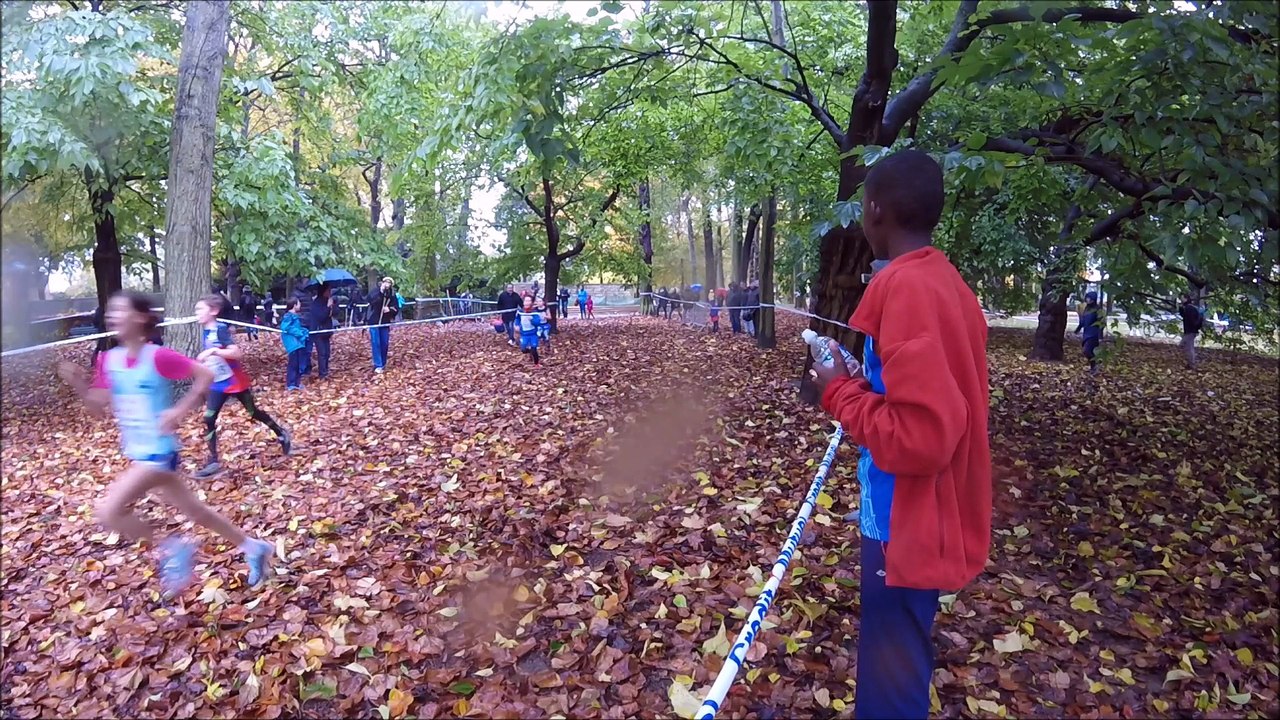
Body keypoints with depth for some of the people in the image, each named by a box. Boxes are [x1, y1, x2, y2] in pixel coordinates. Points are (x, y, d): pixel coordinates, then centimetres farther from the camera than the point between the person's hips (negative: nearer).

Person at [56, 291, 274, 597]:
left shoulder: (158, 357, -17)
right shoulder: (108, 360, 4)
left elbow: (206, 375, -13)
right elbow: (98, 407, 8)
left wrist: (180, 410, -17)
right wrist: (77, 383, -9)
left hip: (158, 452, -8)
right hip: (139, 453, 8)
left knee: (109, 511, -17)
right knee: (196, 511, 16)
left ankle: (172, 548, 3)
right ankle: (252, 547, 30)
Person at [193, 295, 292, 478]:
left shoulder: (221, 329, -21)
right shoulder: (205, 330, 3)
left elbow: (237, 353, -34)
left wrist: (213, 351, -41)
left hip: (235, 381, -6)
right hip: (217, 384, 7)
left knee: (254, 412, 10)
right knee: (209, 420, -3)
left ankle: (281, 434, 34)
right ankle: (213, 462, 2)